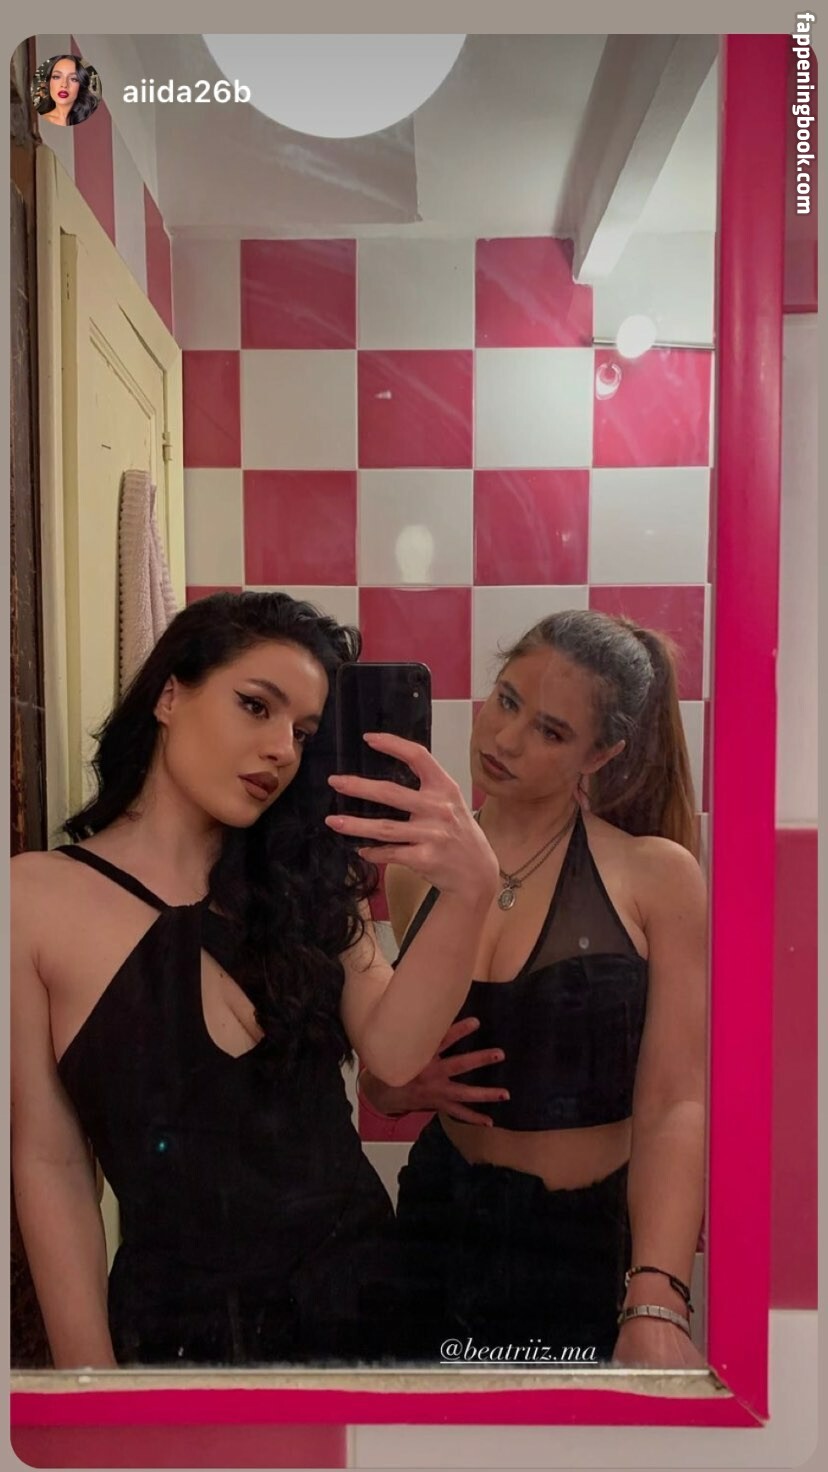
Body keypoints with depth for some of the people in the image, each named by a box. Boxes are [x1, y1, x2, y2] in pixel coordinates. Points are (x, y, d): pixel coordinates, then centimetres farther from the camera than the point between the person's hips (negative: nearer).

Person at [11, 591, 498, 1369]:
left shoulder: (306, 881, 2)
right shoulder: (33, 898, -10)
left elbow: (391, 1050, -14)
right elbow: (49, 1162, -9)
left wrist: (467, 895, -30)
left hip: (364, 1284, 4)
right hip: (178, 1324, -3)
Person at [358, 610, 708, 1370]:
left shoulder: (657, 875, -12)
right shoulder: (417, 870, -2)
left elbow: (674, 1103, -17)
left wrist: (656, 1301, -29)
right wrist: (393, 1085, -9)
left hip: (600, 1239, -3)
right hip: (443, 1222, 3)